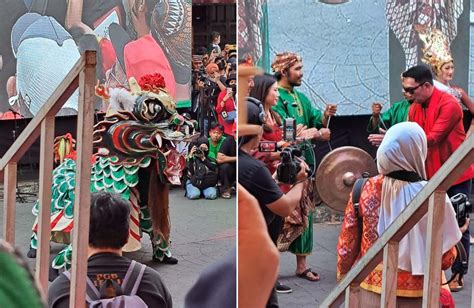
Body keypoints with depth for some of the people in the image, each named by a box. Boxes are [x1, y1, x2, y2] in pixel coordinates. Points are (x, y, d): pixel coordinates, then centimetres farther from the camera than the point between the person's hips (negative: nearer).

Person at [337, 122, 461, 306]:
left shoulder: (365, 189, -11)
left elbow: (346, 245, -3)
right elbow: (446, 258, -10)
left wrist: (343, 275, 14)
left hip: (371, 293, 2)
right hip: (417, 297, -1)